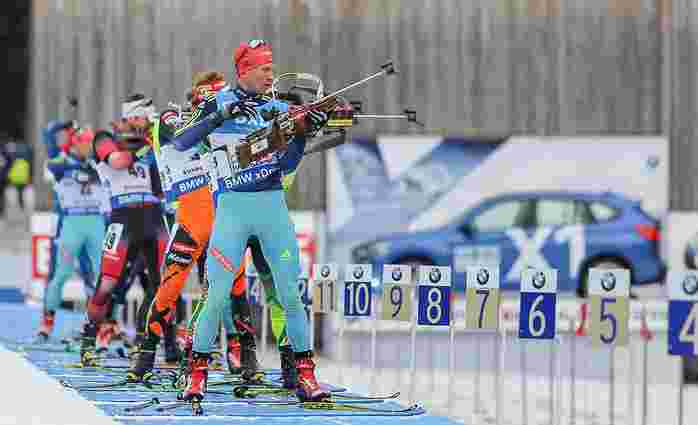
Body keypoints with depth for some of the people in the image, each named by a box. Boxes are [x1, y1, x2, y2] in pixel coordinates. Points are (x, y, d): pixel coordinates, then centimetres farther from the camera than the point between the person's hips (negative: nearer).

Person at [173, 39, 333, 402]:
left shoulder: (278, 109, 11)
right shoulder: (219, 103, 0)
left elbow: (286, 167, 8)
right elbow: (181, 143, -12)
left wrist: (304, 133, -6)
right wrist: (222, 116, -23)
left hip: (272, 206, 3)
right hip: (233, 207, -3)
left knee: (289, 293, -1)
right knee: (218, 296, -7)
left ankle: (305, 374, 4)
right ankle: (197, 373, 5)